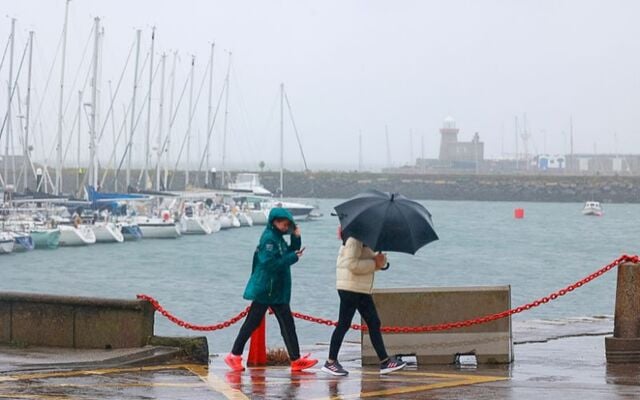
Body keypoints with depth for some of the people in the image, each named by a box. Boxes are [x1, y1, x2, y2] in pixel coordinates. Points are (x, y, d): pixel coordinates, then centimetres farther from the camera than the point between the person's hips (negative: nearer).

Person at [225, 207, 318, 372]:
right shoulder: (269, 238, -16)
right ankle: (234, 356, 7)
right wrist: (293, 258, -18)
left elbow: (290, 252, 16)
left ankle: (296, 359, 4)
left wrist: (296, 238, 1)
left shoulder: (278, 237, 13)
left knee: (287, 324, 5)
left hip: (278, 291, 9)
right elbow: (270, 263, -24)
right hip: (265, 289, -9)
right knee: (252, 323, -2)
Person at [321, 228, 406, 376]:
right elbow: (352, 264, -24)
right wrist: (374, 263, -17)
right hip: (350, 287, -10)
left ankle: (385, 361, 9)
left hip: (363, 289, 10)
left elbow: (371, 261, 18)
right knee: (344, 324, -4)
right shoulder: (355, 239, -15)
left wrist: (380, 260, -4)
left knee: (374, 323, 7)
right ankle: (330, 362, 4)